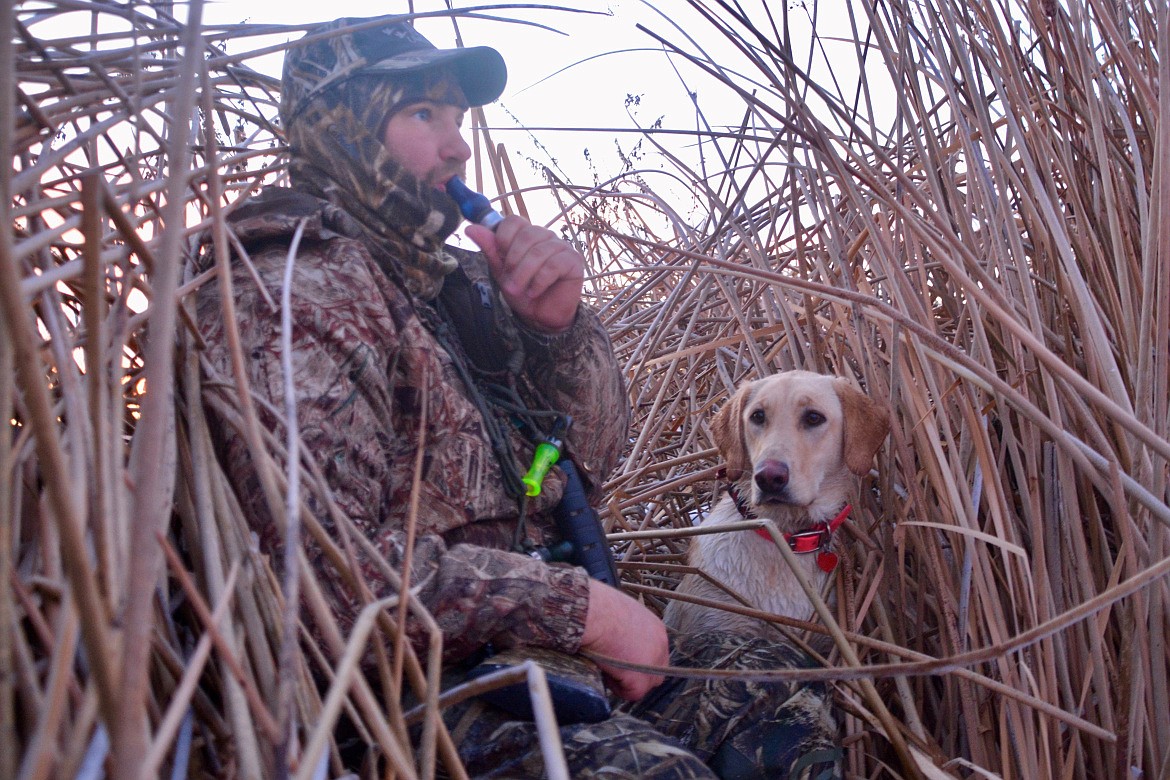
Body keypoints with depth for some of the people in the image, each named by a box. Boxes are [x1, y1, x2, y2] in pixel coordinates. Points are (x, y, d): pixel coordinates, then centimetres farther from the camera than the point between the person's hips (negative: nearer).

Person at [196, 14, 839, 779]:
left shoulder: (456, 276, 11)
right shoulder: (293, 292, -14)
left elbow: (594, 454, 12)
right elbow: (321, 563, -25)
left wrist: (561, 323, -8)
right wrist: (582, 604, -22)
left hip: (529, 644, 8)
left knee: (775, 693, -3)